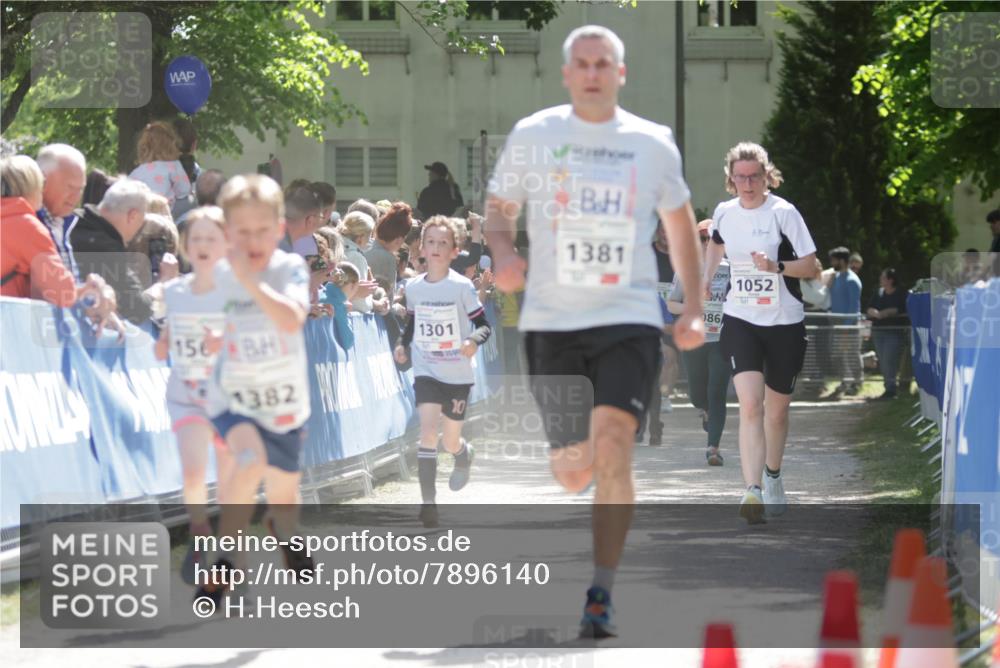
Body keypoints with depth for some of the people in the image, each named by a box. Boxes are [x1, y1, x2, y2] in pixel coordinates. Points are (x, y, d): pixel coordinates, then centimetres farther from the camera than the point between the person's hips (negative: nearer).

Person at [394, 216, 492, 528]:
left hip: (458, 374, -1)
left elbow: (484, 324, -5)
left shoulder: (462, 287, -10)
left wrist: (474, 340, -26)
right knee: (428, 430, -19)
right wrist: (403, 343, -2)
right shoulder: (413, 287, 0)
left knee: (450, 442, 9)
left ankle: (465, 455, 49)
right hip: (426, 371, 1)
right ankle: (428, 502, -17)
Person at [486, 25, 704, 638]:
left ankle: (602, 594, -15)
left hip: (630, 317, -1)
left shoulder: (654, 144, 5)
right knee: (572, 472, 3)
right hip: (551, 320, 1)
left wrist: (694, 308, 10)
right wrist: (502, 253, -9)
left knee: (612, 446, -21)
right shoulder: (532, 136, 3)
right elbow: (499, 209, 13)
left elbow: (680, 224, 18)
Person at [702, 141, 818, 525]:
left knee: (776, 410, 13)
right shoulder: (724, 214, 2)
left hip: (784, 324, -1)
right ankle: (753, 492, -26)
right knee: (750, 405, -17)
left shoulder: (783, 213, -10)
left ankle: (772, 477, 39)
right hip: (740, 321, 1)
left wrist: (777, 266, -25)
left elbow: (811, 266, -9)